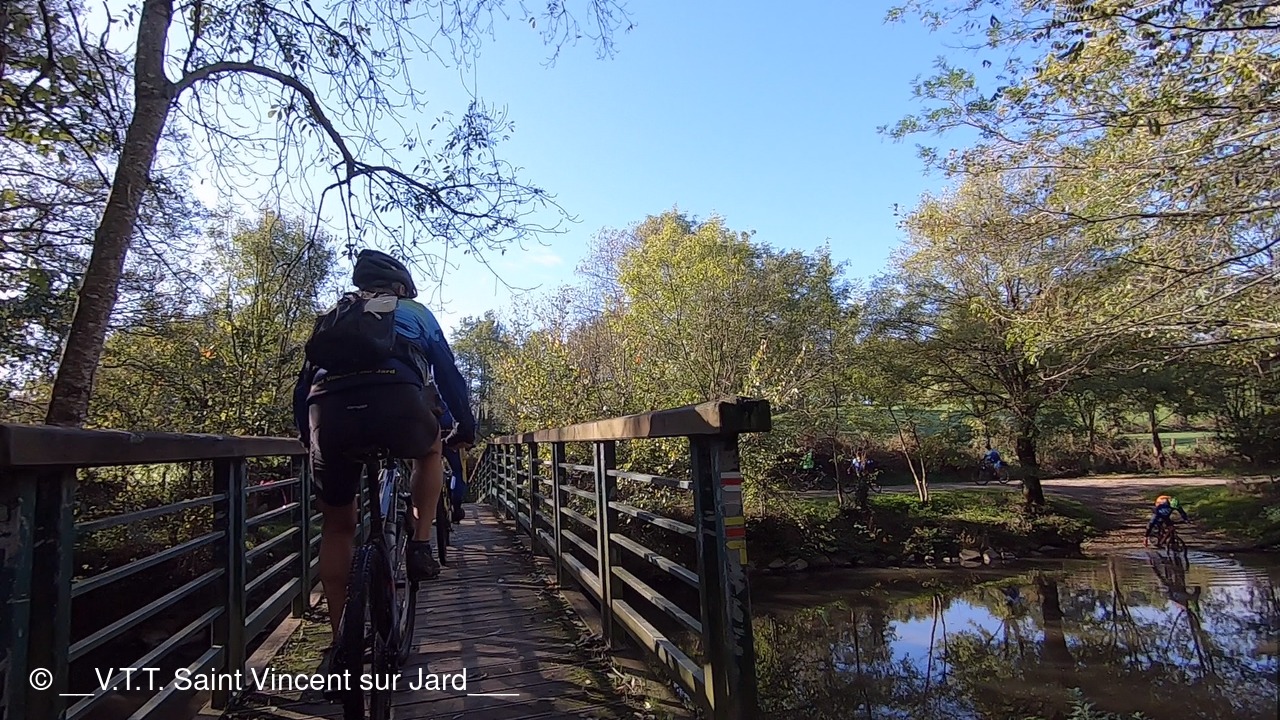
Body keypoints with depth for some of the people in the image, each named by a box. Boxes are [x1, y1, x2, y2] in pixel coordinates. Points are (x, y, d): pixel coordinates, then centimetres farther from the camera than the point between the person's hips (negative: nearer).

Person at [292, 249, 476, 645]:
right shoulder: (415, 312, 30)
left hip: (329, 410, 3)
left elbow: (303, 387, 34)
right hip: (397, 400, -2)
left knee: (337, 526, 21)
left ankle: (341, 638, 23)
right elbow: (448, 372, 26)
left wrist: (310, 441, 42)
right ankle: (420, 544, 20)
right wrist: (466, 425, 33)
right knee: (430, 451, 33)